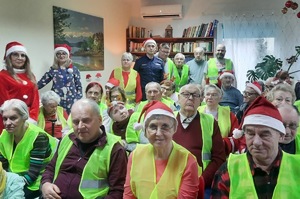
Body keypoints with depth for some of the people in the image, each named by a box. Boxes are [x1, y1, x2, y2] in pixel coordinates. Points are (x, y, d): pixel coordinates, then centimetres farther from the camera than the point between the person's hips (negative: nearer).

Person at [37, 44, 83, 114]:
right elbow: (42, 82, 5)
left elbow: (79, 86, 6)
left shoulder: (74, 69, 4)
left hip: (71, 101, 0)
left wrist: (78, 100, 0)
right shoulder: (53, 69, 6)